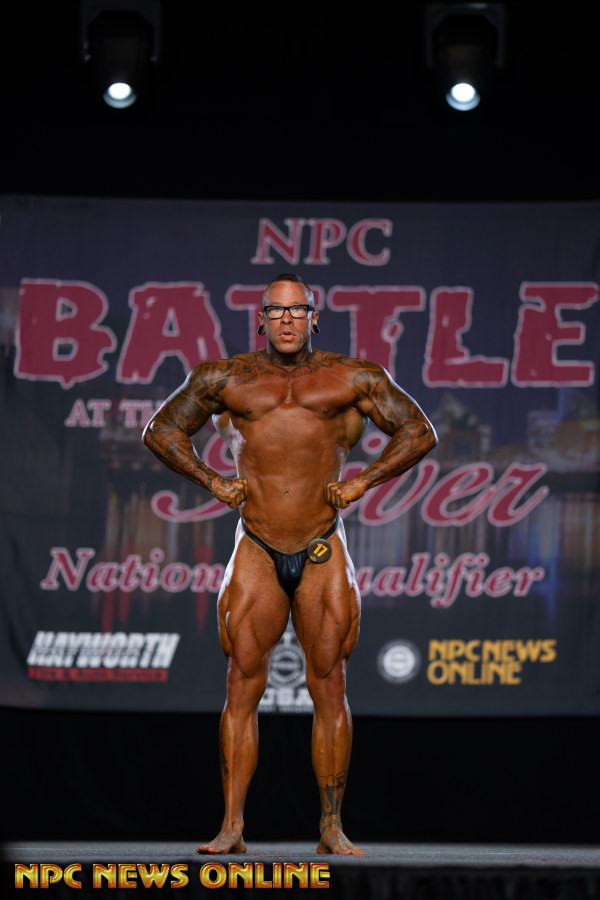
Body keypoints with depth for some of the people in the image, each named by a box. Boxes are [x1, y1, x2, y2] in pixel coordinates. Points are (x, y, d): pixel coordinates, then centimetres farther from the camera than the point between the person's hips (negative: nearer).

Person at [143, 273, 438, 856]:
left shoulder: (350, 380, 4)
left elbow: (419, 433, 11)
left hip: (323, 552, 0)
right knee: (242, 688, -4)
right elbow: (162, 431, 18)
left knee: (329, 688, -1)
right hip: (256, 550, 0)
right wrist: (213, 482, 6)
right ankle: (231, 828, -3)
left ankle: (332, 828, 5)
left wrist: (362, 481, 1)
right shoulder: (226, 380, 7)